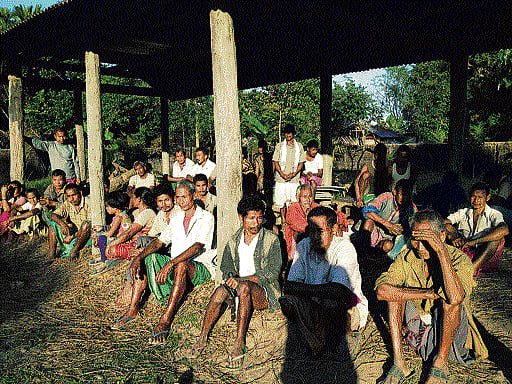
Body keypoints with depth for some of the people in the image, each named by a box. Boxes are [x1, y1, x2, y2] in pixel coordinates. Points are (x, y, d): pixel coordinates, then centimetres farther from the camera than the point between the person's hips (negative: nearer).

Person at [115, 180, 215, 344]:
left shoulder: (206, 217, -8)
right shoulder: (176, 219, 15)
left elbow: (198, 247, -21)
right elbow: (158, 242, 8)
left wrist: (170, 264, -31)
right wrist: (139, 257, -11)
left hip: (201, 268, -7)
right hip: (176, 265, 7)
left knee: (181, 265, -38)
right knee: (146, 258, -8)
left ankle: (166, 320, -37)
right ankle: (133, 309, -8)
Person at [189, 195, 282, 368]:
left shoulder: (272, 240, -3)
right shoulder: (233, 241, 11)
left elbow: (272, 273, -10)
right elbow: (226, 268, 9)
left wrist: (241, 279, -19)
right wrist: (230, 277, -17)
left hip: (265, 292, -3)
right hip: (238, 291, 4)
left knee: (244, 287, -36)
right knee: (221, 291, -29)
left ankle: (240, 343, -32)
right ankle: (202, 338, -18)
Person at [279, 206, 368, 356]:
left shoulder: (345, 247, -20)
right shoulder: (303, 246, -5)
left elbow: (339, 290, -35)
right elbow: (289, 285, -9)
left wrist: (298, 288, -33)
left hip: (351, 309, -3)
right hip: (316, 306, 4)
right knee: (288, 300, -25)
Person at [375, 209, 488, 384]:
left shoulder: (460, 260, -18)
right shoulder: (407, 257, -10)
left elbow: (456, 297, -40)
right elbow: (381, 290, -24)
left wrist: (441, 251, -42)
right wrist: (426, 294, -27)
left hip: (450, 332, -3)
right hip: (416, 329, 3)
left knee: (449, 298, -30)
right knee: (395, 292, -17)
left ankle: (441, 363, -14)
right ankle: (399, 362, -17)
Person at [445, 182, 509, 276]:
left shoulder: (494, 214, 1)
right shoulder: (463, 213, 12)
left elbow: (504, 230, -23)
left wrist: (473, 242, -30)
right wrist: (453, 236, -26)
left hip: (485, 258, -2)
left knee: (498, 236, -26)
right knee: (449, 228, -13)